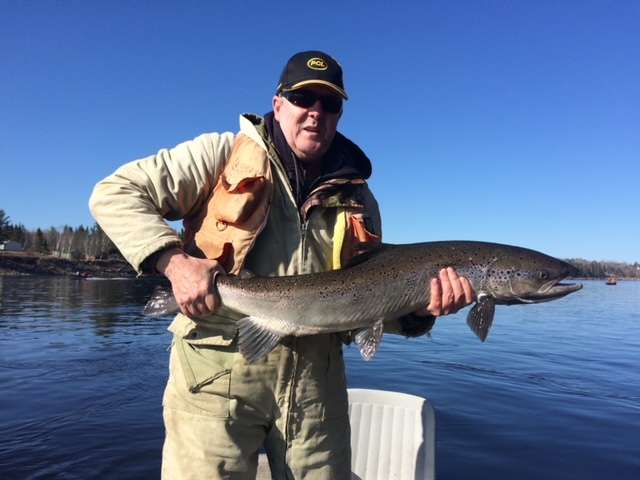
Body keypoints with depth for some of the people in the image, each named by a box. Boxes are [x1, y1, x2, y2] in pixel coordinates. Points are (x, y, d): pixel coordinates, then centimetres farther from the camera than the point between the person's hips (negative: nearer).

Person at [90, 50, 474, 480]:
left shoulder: (357, 199, 11)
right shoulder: (223, 154, 0)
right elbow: (114, 193, -2)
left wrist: (419, 308, -10)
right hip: (219, 366, -3)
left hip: (315, 375, 4)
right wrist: (173, 260, -17)